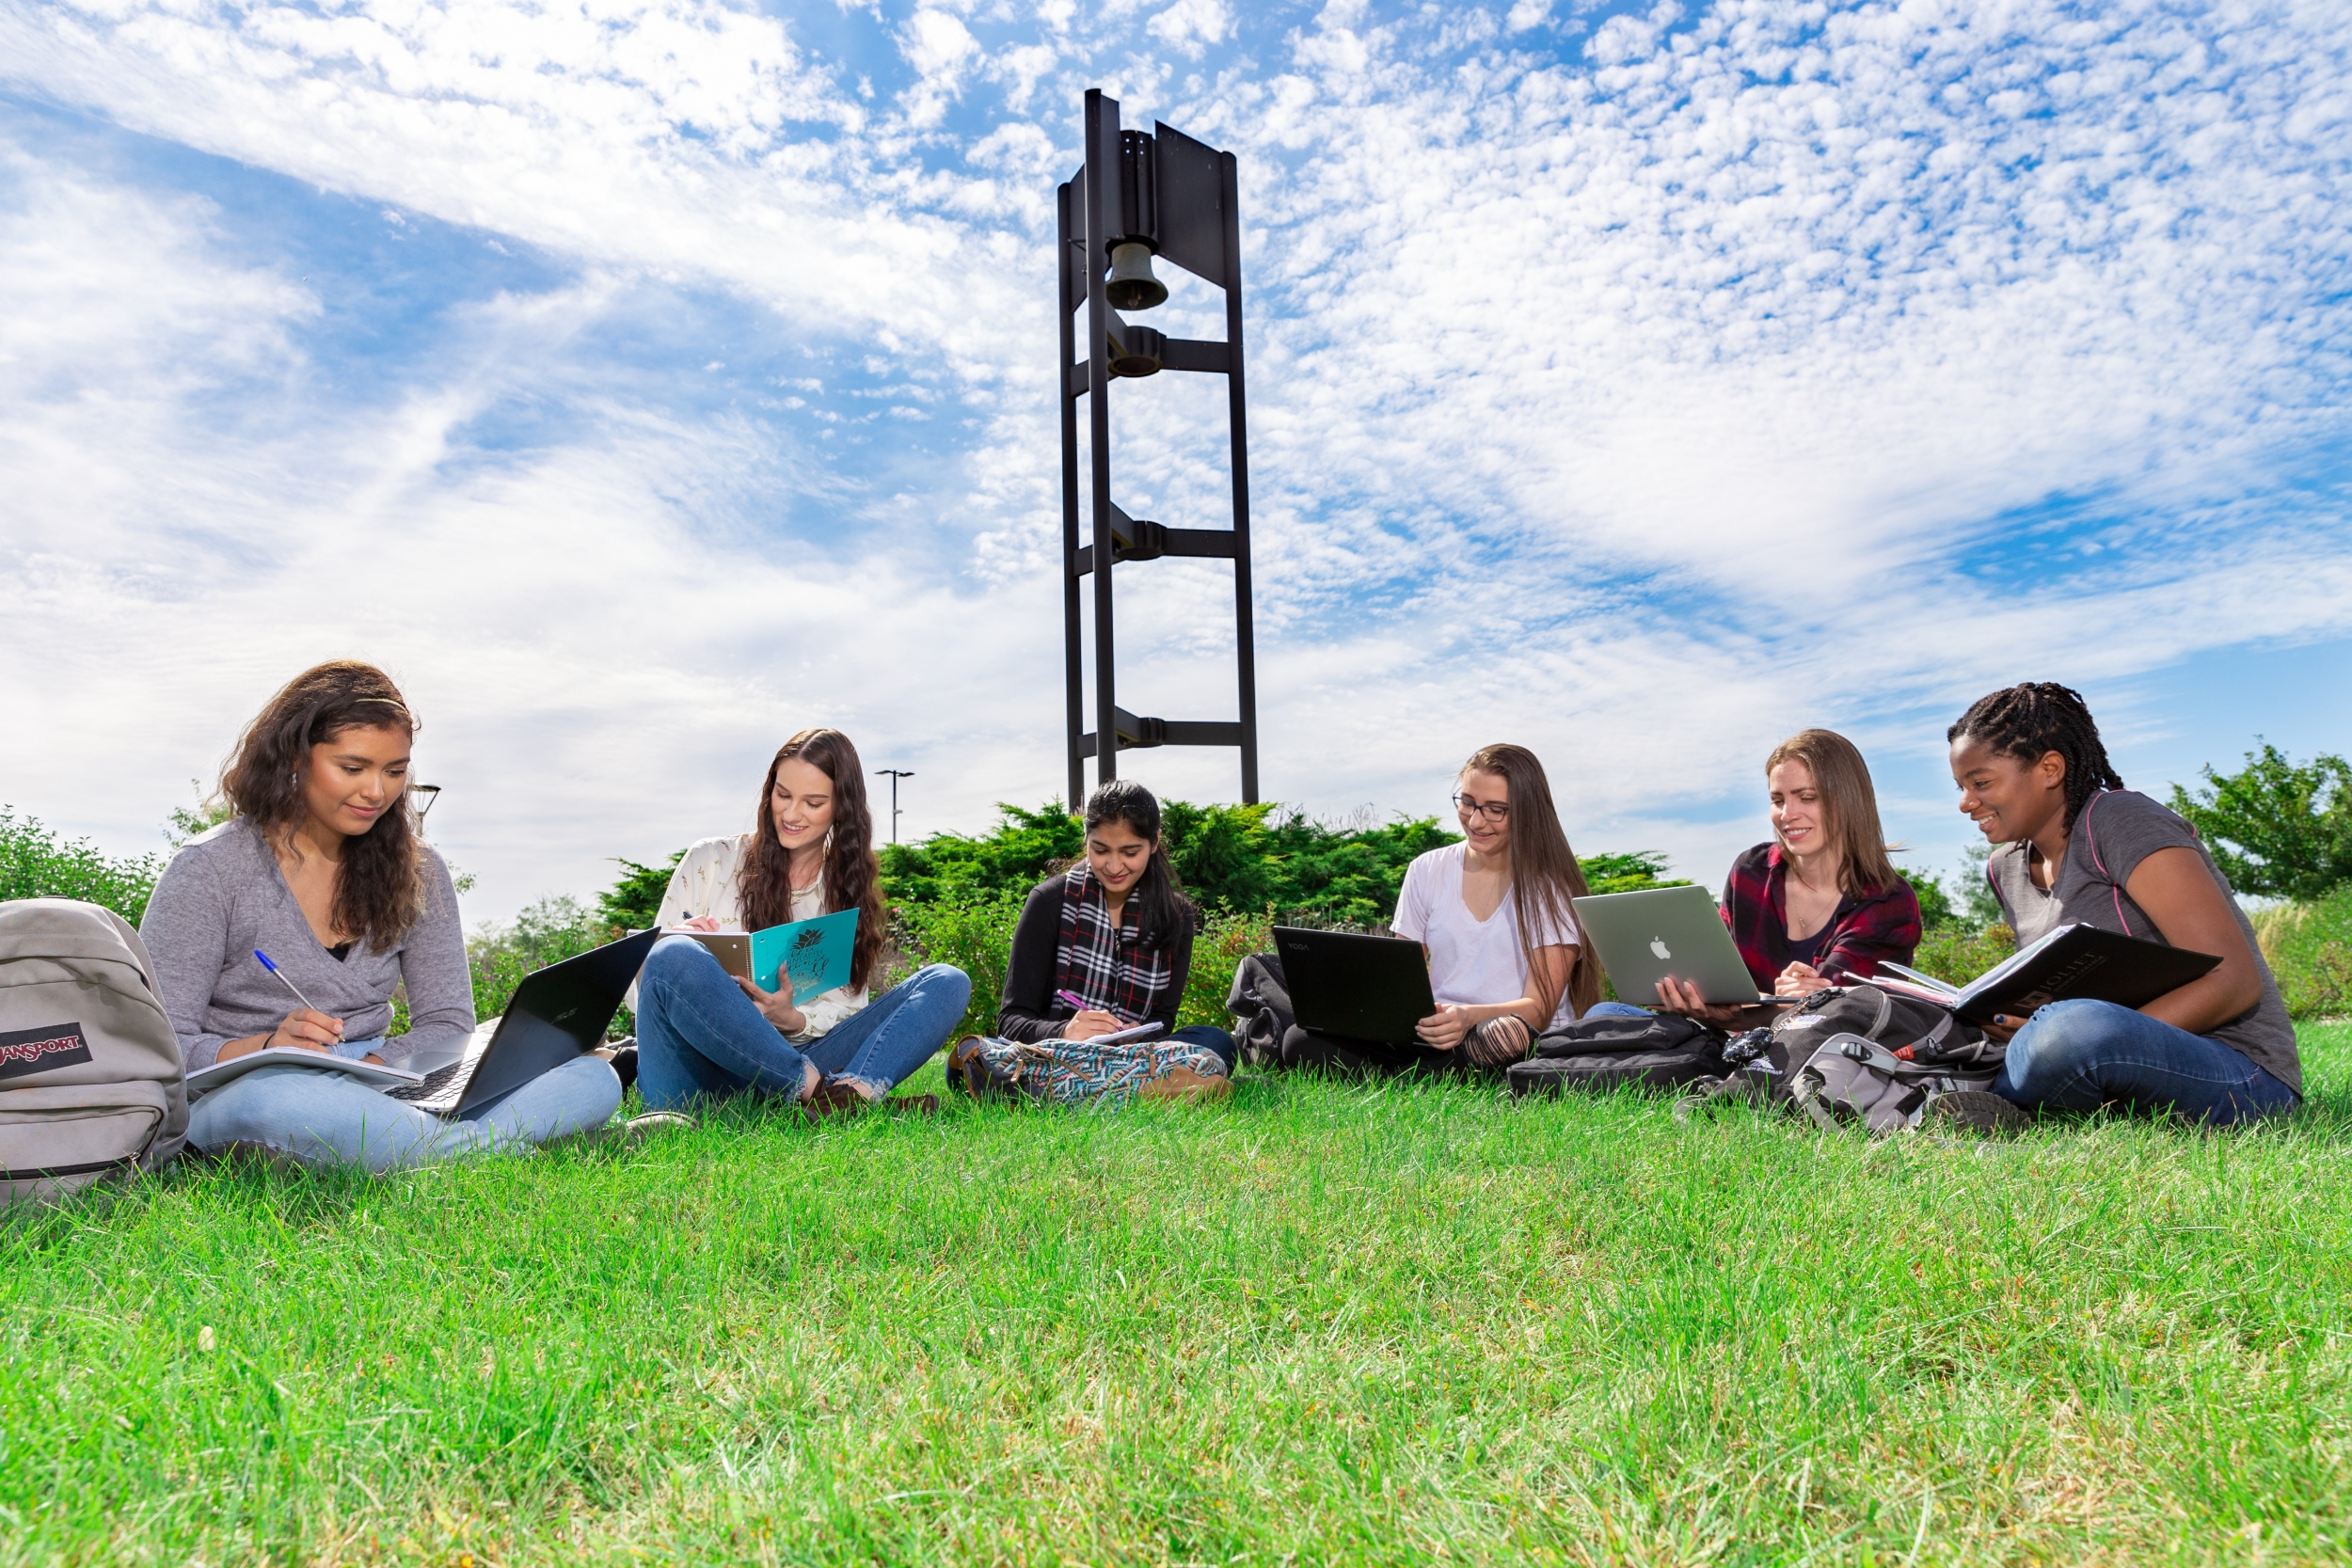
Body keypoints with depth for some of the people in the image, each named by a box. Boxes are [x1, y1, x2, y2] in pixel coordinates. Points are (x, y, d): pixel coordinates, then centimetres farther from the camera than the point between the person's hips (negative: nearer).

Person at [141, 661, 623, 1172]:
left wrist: (370, 1066, -17)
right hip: (232, 1097, -4)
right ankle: (486, 1147, -27)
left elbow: (448, 1026, 4)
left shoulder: (415, 872, 9)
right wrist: (266, 1047, -28)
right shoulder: (209, 870, -3)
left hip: (378, 1085, 4)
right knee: (277, 1099, -44)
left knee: (592, 1078, -17)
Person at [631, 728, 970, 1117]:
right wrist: (684, 947, -17)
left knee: (947, 982, -15)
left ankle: (855, 1094, -44)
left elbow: (848, 1014, 9)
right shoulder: (710, 862, 9)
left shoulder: (851, 886, 16)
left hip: (788, 1064, 2)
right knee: (675, 957, -33)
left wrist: (791, 1019, -15)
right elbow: (639, 988, 7)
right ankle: (818, 1091, -34)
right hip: (703, 1074, -2)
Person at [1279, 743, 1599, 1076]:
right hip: (1429, 1034, 3)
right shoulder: (1427, 871, 10)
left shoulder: (1550, 886, -2)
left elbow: (1539, 1008, -9)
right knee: (1302, 1039, -20)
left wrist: (1470, 1017, -29)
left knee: (1509, 1034, -41)